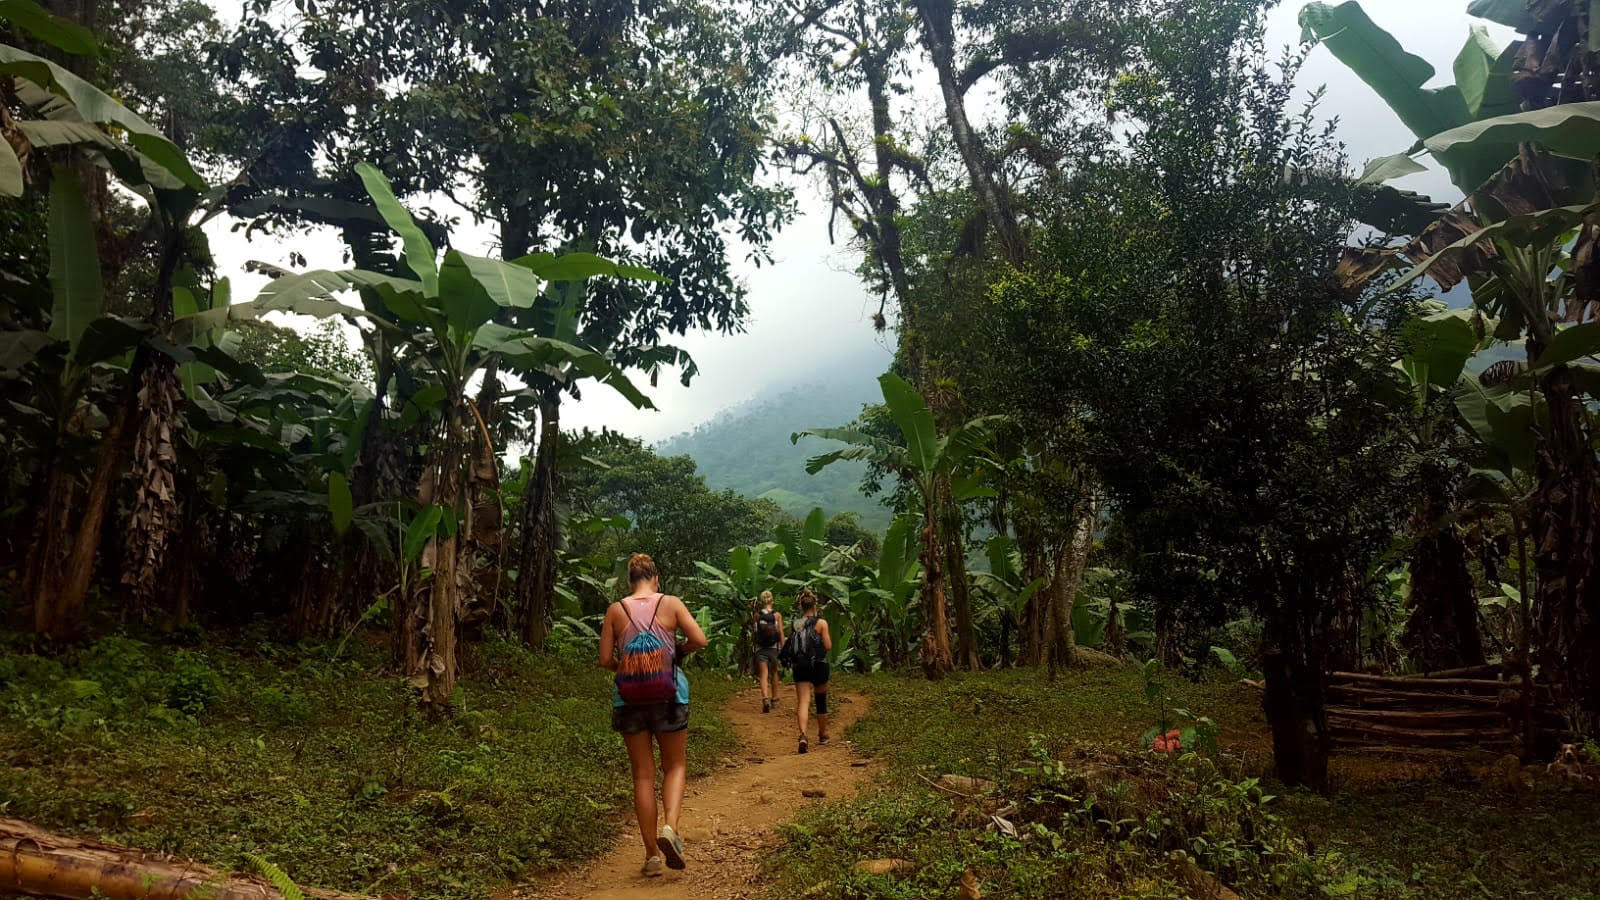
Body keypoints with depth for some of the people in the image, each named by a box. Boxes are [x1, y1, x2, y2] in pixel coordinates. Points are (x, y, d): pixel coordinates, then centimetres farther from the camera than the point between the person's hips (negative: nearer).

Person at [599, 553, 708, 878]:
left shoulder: (616, 610, 2)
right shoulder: (671, 604, -1)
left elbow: (605, 659, 0)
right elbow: (699, 639, -8)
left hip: (630, 699, 1)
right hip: (669, 696, -1)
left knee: (643, 774, 9)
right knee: (675, 766, 14)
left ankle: (652, 854, 11)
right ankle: (670, 827, -10)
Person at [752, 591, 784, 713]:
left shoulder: (757, 615, -1)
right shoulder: (777, 615, -3)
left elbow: (755, 633, 7)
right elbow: (781, 633, -6)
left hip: (760, 649, -1)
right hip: (774, 648, 1)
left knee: (763, 676, -5)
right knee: (774, 673, 20)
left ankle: (765, 698, -26)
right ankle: (774, 699, 31)